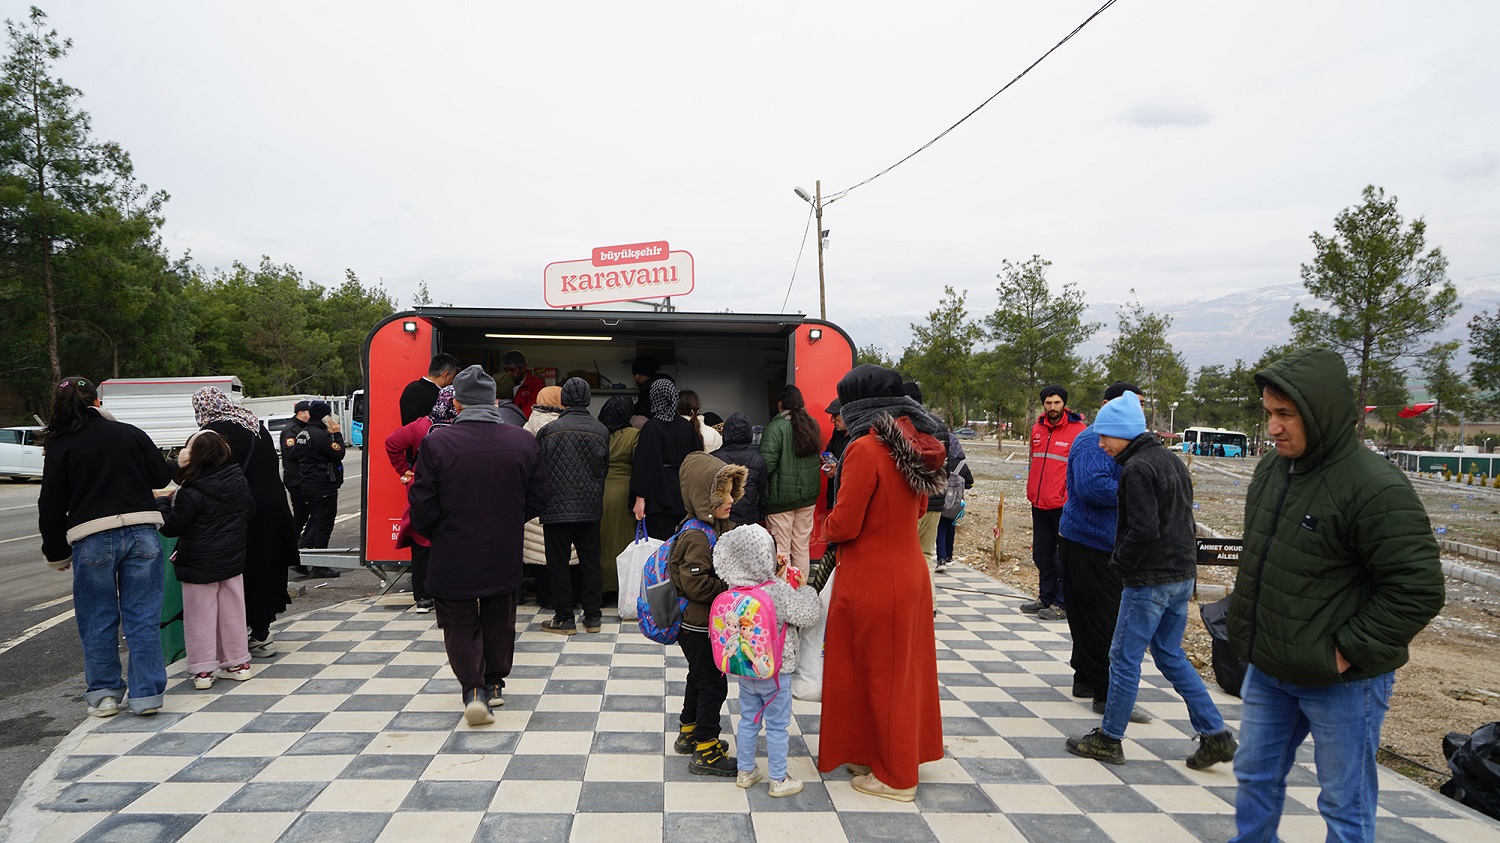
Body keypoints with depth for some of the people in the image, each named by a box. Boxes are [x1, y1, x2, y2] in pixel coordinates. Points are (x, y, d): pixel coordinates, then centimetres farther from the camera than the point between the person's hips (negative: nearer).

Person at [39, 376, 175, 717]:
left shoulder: (60, 448, 1)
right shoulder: (130, 433, 5)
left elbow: (51, 507, 2)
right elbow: (162, 477, 7)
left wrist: (57, 554, 13)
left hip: (91, 540, -1)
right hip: (141, 532, 1)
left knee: (98, 619, 12)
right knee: (143, 616, 5)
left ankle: (104, 694, 20)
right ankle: (146, 694, 8)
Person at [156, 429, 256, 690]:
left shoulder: (190, 493, -21)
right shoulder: (239, 481, -2)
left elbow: (171, 527, -13)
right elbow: (250, 510, 12)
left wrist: (162, 501, 1)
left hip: (199, 565, -6)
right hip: (232, 560, 6)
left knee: (200, 615, 4)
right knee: (232, 612, 15)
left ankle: (203, 670, 9)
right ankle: (238, 663, 22)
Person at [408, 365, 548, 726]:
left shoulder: (437, 442, -15)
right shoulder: (523, 441, -6)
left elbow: (423, 506, -11)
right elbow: (537, 500, 1)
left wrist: (432, 534, 10)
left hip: (453, 555, -3)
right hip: (504, 554, 3)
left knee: (460, 623, 11)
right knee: (498, 620, 21)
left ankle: (474, 689, -3)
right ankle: (494, 683, 34)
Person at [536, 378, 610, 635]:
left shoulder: (548, 430, -8)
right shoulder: (601, 431, -1)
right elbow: (605, 468, 9)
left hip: (556, 508, -3)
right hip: (590, 508, 3)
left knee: (559, 563, 6)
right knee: (590, 562, 11)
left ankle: (564, 618, 11)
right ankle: (592, 616, 17)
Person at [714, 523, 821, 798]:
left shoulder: (735, 590, -9)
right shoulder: (780, 592, -26)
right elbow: (809, 615, -15)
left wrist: (775, 576, 4)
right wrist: (804, 588, 0)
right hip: (775, 671, -5)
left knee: (748, 720, 20)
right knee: (777, 726, 9)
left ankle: (745, 771, 33)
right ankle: (779, 780, 21)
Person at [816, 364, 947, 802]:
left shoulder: (865, 449, -22)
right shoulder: (913, 444, 3)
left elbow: (843, 525, -18)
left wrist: (828, 523, 2)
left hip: (871, 581, -8)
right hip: (909, 572, 8)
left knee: (876, 673, 7)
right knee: (902, 667, 19)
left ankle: (894, 777, 22)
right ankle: (892, 758, 36)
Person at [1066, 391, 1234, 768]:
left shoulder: (1136, 468, -17)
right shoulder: (1171, 460, 13)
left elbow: (1144, 531, -23)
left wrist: (1119, 563, -9)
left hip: (1150, 580, -9)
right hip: (1183, 574, 9)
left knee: (1124, 657, 2)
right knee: (1170, 655, 18)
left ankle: (1109, 739, 12)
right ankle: (1215, 735, 18)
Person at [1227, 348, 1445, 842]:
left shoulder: (1377, 489, -22)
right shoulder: (1271, 469, 4)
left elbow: (1418, 589, -23)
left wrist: (1351, 650, -21)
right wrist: (1245, 625, 11)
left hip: (1342, 682, -7)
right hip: (1267, 671, 7)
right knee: (1255, 777, 21)